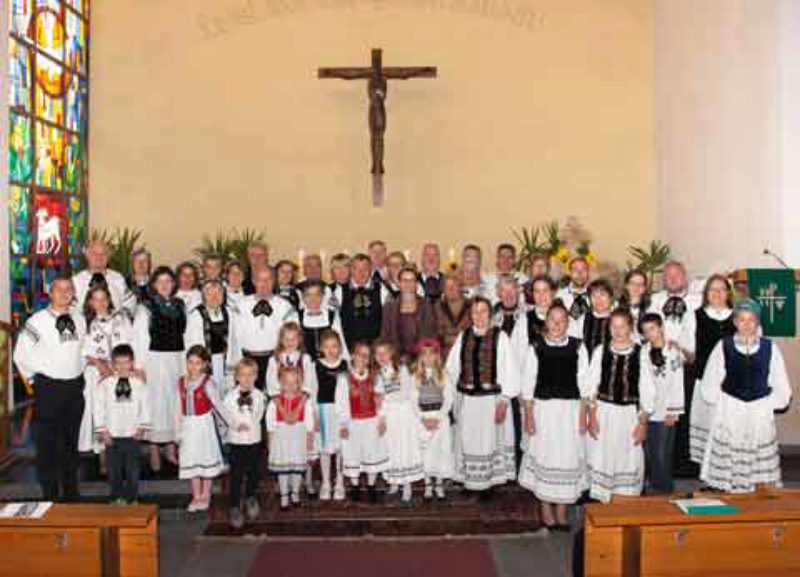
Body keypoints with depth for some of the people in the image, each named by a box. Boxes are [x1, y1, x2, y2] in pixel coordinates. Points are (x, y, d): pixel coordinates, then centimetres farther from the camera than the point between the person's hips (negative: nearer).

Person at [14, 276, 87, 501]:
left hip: (75, 386, 5)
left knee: (71, 440, 14)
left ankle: (71, 490, 26)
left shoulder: (79, 319, 7)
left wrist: (81, 371, 10)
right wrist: (34, 379, -1)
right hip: (49, 387, -5)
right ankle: (50, 494, 12)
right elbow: (21, 354, -4)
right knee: (48, 441, 1)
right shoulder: (37, 321, -9)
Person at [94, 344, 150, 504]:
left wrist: (142, 427, -1)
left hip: (133, 435, 0)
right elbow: (99, 408, 0)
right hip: (112, 435, 0)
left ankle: (131, 499, 20)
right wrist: (102, 430, -3)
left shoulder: (139, 384, 0)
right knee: (114, 469, 9)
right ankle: (116, 498, 23)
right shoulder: (105, 384, -2)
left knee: (132, 469, 8)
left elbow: (144, 407, 4)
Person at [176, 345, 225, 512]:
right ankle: (196, 497, 24)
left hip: (204, 425, -4)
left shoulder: (207, 382, -14)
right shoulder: (181, 382, 0)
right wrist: (178, 433, 7)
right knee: (191, 460, 11)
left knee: (206, 458, 7)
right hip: (188, 426, 4)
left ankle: (205, 496, 22)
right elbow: (179, 409, 5)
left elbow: (218, 405, -15)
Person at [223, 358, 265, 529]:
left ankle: (251, 497, 37)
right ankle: (234, 507, 10)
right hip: (235, 440, -2)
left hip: (253, 439, 2)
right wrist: (236, 424, -19)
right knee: (236, 475, 0)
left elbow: (259, 414, -2)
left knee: (253, 473, 11)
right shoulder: (230, 396, -4)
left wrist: (249, 425, -14)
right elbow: (226, 413, -5)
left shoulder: (259, 396, -1)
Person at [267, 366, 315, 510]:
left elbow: (309, 422, -1)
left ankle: (295, 493, 27)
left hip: (299, 438, 0)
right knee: (282, 468, 7)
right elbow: (270, 423, 0)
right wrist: (270, 441, -2)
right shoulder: (275, 402, -5)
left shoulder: (305, 401, -5)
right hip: (281, 439, 0)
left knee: (298, 468, 9)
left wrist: (310, 439, -1)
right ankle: (284, 496, 19)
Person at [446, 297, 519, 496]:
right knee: (468, 441, 11)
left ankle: (488, 482, 21)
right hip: (467, 399, 3)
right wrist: (452, 398, 4)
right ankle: (470, 481, 24)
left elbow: (508, 370, -8)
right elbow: (451, 367, 8)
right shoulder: (463, 336, 3)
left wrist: (503, 401, -12)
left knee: (488, 441, 7)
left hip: (491, 399, -3)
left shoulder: (499, 337, -8)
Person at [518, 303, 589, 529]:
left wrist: (583, 414, -1)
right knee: (544, 456, 4)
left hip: (570, 409, 1)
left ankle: (561, 511, 20)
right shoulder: (536, 347, -1)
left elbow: (583, 383, 3)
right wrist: (529, 415, -3)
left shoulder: (578, 347, 1)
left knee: (568, 456, 5)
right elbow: (528, 382, 0)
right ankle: (546, 510, 20)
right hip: (543, 407, -1)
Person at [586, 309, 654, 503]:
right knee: (601, 457, 4)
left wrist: (643, 422, -2)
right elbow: (591, 385, 2)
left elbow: (646, 390, -1)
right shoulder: (601, 351, 0)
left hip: (629, 413, -1)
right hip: (603, 411, 1)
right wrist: (592, 415, -3)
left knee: (627, 458, 4)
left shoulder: (640, 353, -4)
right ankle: (603, 504, 17)